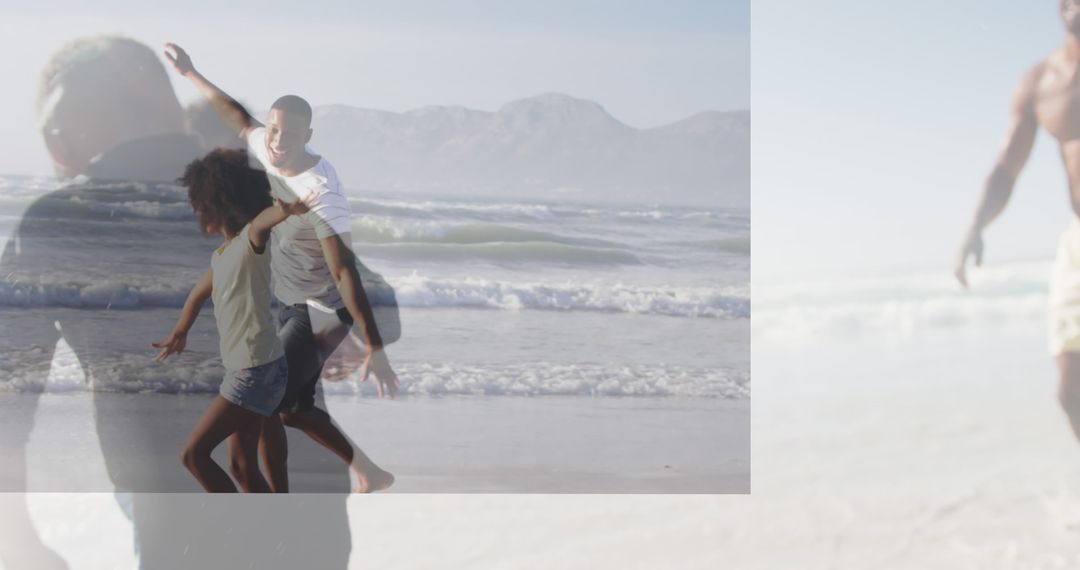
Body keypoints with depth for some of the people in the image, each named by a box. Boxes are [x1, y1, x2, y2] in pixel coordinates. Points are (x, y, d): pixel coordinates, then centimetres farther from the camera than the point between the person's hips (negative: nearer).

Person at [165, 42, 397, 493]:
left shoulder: (322, 191, -30)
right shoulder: (268, 150, -8)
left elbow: (345, 271, -34)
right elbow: (238, 117, 16)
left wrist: (374, 348, -39)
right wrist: (190, 73, 24)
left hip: (321, 314, -9)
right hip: (293, 305, 9)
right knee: (294, 408, 18)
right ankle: (369, 473, 33)